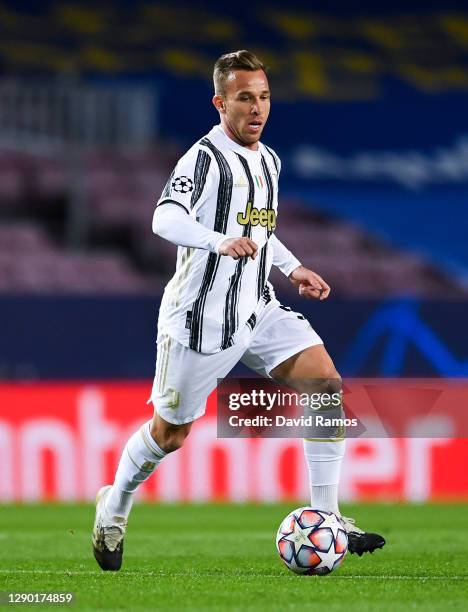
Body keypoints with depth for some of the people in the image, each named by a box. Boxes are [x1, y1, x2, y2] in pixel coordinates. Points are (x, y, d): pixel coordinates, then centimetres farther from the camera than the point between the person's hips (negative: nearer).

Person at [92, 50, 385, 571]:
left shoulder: (269, 160, 12)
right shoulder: (205, 157, -15)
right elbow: (165, 219, -33)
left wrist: (291, 268, 20)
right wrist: (220, 242, -48)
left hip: (258, 311, 7)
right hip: (200, 318, -7)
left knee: (326, 382, -12)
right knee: (171, 433, 4)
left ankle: (326, 519, -9)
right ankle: (113, 509, 32)